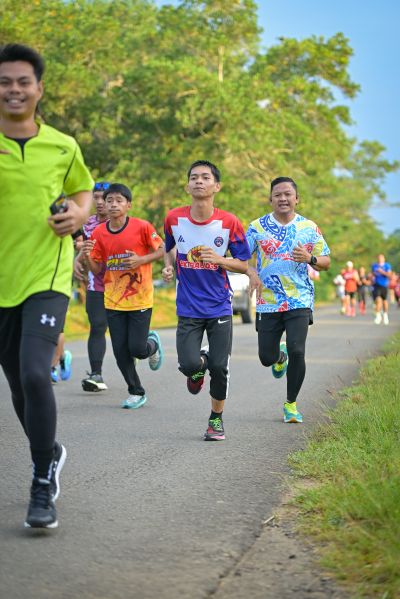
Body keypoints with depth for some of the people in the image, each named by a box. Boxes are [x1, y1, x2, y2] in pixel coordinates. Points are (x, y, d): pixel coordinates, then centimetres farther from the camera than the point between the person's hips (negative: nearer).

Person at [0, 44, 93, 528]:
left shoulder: (63, 147, 2)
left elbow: (83, 189, 20)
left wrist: (79, 213, -1)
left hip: (47, 278, -1)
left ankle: (43, 488, -4)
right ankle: (49, 452, 42)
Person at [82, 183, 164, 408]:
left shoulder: (142, 227, -10)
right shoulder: (99, 233, 0)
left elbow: (162, 250, 0)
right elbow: (97, 270, 5)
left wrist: (141, 259, -15)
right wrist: (88, 256, -16)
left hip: (140, 299, -3)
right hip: (113, 301, 3)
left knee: (137, 348, -7)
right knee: (121, 352, 2)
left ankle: (153, 343, 30)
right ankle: (136, 393, 22)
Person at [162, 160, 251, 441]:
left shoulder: (229, 223, -8)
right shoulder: (174, 218, -3)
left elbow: (244, 264, -1)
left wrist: (218, 259, -19)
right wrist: (169, 265, -2)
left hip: (219, 307, -1)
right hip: (188, 308, 1)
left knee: (219, 367, -2)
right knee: (188, 364, -13)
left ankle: (216, 419, 22)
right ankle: (199, 366, 27)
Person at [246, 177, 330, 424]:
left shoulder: (309, 227, 4)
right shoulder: (258, 227, 2)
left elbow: (326, 262, 8)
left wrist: (310, 258, -14)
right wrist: (252, 272, -17)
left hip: (300, 300, -1)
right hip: (267, 302, 1)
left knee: (297, 351, -16)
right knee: (267, 358, 3)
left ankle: (291, 404, 5)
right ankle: (280, 357, 44)